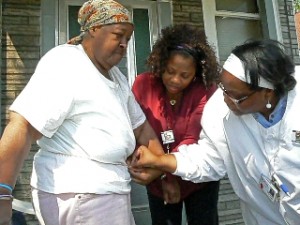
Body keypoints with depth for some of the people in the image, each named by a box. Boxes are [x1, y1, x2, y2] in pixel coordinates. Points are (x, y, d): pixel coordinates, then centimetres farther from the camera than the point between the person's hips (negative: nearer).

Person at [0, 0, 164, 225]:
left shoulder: (116, 75, 14)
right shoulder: (64, 65, -15)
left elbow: (140, 125, 14)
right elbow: (23, 126, -25)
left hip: (104, 188, 9)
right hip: (77, 193, -8)